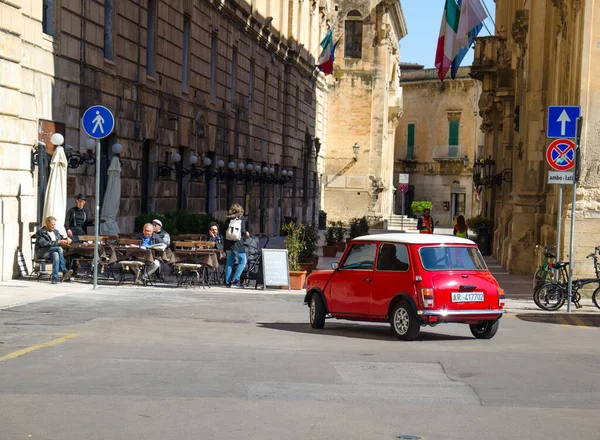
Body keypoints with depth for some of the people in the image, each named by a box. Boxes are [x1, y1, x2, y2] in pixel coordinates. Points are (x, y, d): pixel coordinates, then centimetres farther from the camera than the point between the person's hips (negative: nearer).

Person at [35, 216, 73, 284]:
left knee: (55, 254, -35)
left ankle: (55, 278, -45)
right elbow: (44, 244, -15)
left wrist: (66, 239, 6)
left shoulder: (55, 231, 20)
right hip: (42, 252, -5)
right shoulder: (40, 232, 0)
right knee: (59, 249, -32)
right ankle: (64, 272, -37)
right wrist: (57, 242, -21)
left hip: (53, 251, 5)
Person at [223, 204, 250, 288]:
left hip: (228, 242, 4)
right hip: (237, 243, -4)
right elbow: (242, 231, -10)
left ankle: (227, 282, 8)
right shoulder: (242, 218, -2)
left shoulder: (229, 219, 6)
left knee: (229, 262, 11)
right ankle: (235, 280, -8)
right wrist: (246, 233, 11)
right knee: (242, 261, 3)